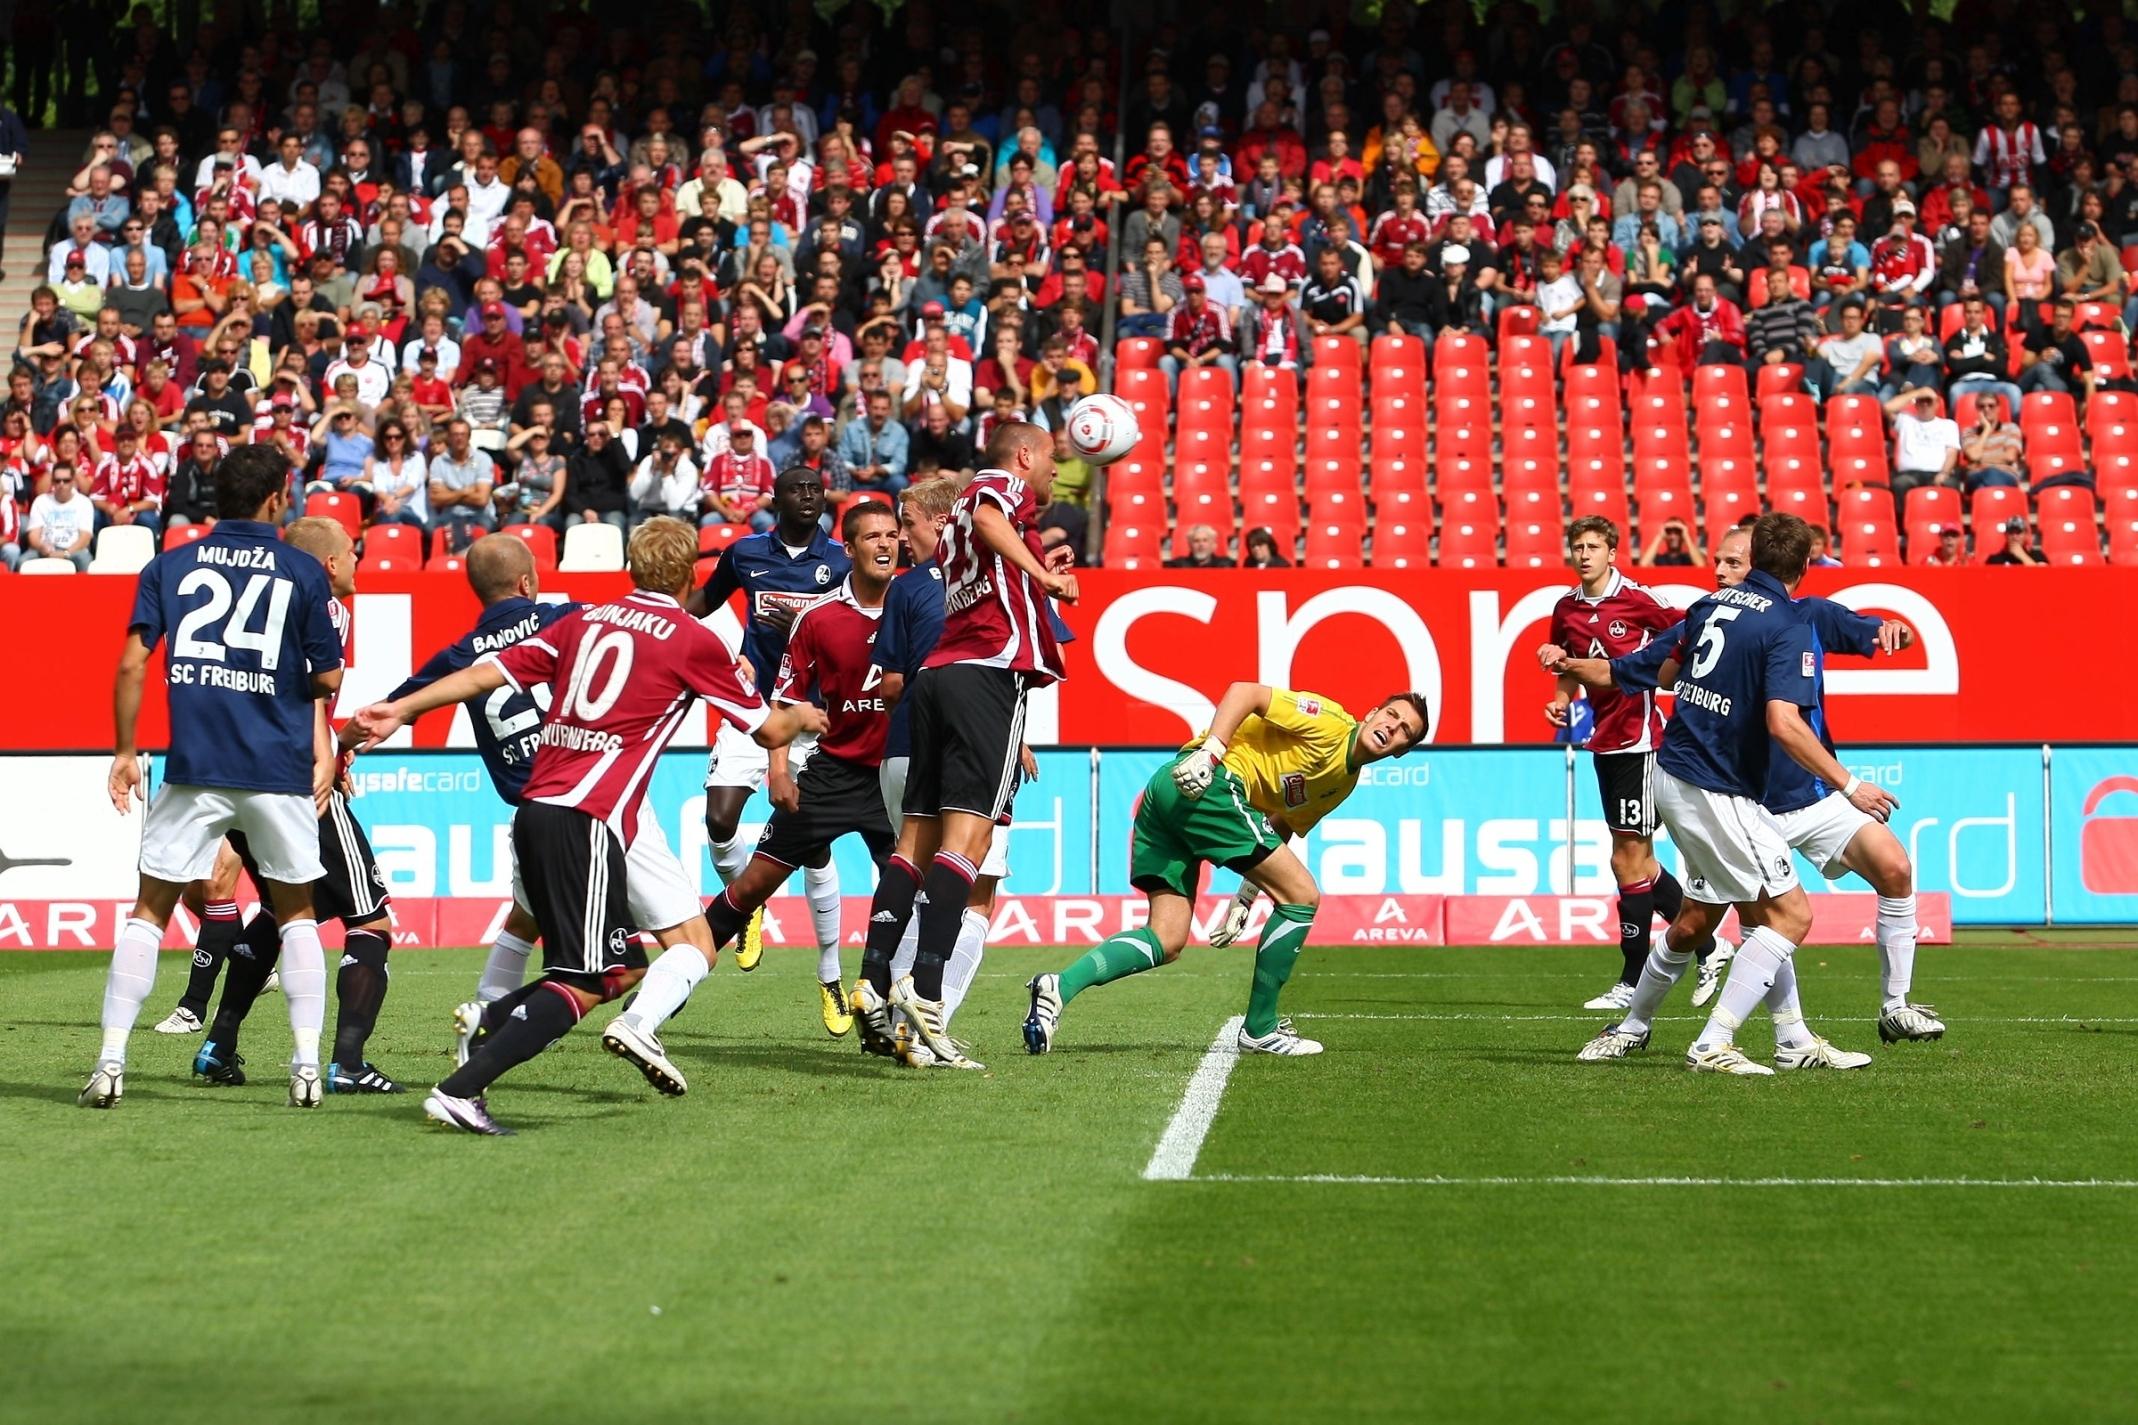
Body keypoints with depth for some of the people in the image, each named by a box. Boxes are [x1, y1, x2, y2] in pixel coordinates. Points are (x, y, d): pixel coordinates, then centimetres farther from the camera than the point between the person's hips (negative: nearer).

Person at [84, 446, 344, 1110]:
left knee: (149, 911, 10)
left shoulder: (168, 566, 6)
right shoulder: (303, 572, 1)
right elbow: (329, 679, 2)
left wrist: (124, 750, 7)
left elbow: (132, 663, -1)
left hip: (193, 769, 1)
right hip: (280, 772, 0)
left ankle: (111, 1063, 2)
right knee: (296, 914, 15)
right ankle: (307, 1065, 6)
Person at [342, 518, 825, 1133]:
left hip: (534, 809, 7)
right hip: (585, 822, -7)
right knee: (587, 982, -7)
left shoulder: (583, 621, 16)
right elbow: (769, 731, 11)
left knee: (625, 967, 15)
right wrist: (802, 716, 33)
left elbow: (488, 673, 9)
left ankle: (487, 1028, 3)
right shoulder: (694, 640, 2)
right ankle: (461, 1089, -17)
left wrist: (400, 710, 12)